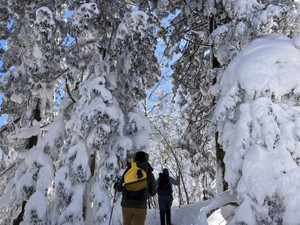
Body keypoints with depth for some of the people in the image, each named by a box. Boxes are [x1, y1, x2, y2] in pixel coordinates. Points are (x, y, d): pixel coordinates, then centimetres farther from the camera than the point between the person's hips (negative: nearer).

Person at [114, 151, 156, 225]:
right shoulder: (150, 174, -2)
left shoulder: (128, 171, 0)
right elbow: (152, 193, 7)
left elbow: (119, 188, 6)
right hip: (140, 208, -2)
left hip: (126, 206, 2)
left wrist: (116, 186, 31)